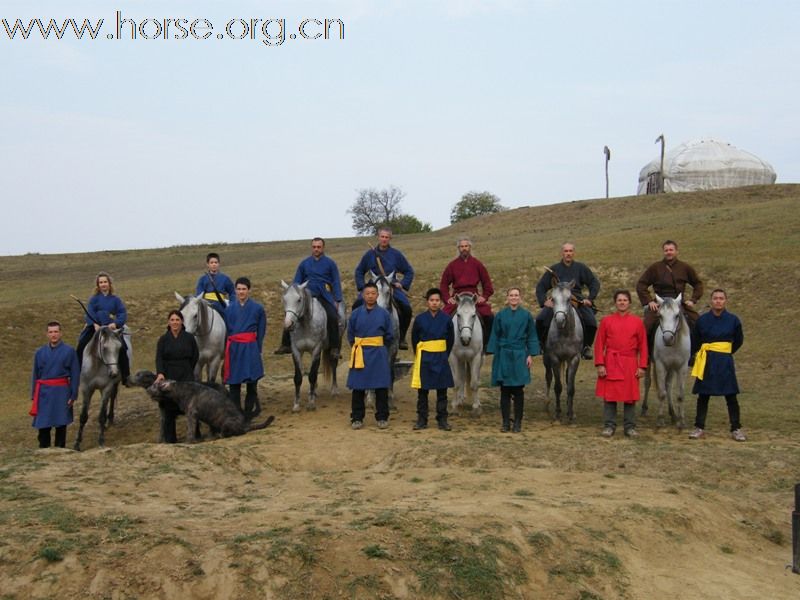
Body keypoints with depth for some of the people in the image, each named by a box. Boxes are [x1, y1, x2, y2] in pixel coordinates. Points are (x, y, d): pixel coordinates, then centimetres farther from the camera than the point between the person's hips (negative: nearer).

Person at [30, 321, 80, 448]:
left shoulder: (69, 351, -1)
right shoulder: (40, 352, 7)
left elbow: (75, 375, -1)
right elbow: (35, 375, 11)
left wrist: (73, 395, -6)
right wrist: (33, 396, 6)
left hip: (61, 392, -2)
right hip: (44, 392, 2)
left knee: (61, 424, 6)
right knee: (43, 425, 2)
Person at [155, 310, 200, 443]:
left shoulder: (189, 338, 4)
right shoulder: (163, 339, 3)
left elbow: (195, 356, 12)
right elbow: (159, 358, -7)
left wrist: (188, 371, 6)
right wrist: (160, 373, -23)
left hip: (186, 377, 0)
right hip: (168, 377, 0)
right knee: (168, 409, 3)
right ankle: (170, 439, 14)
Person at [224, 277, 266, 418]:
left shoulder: (257, 308, 3)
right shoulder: (230, 308, 10)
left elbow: (261, 332, 5)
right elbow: (226, 330, 13)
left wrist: (257, 349, -2)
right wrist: (228, 349, 6)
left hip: (250, 347, -2)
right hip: (233, 347, 2)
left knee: (252, 381, -2)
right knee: (233, 383, 3)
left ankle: (250, 410, 11)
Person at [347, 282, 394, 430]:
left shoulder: (384, 314, 0)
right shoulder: (355, 314, 1)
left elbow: (389, 336, 7)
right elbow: (350, 335, 10)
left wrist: (379, 346, 8)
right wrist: (358, 348, 9)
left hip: (379, 355, 0)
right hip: (360, 355, 0)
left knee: (381, 387, 3)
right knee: (358, 387, 4)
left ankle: (382, 418, 14)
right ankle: (357, 418, 13)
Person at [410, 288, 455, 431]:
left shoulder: (446, 319, -1)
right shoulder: (420, 319, -2)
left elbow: (450, 340, 8)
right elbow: (414, 340, 8)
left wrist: (444, 355, 7)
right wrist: (419, 356, 8)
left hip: (441, 359, 0)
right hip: (424, 359, 0)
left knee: (442, 391, 5)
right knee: (422, 391, 4)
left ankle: (442, 420, 11)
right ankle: (422, 420, 12)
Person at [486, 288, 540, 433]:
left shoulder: (526, 316, 1)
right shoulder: (500, 315, 3)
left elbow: (531, 337, 4)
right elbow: (495, 336, 6)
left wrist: (530, 355, -3)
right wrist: (494, 354, 0)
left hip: (520, 357, -1)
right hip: (504, 357, 1)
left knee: (518, 391, 3)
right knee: (505, 391, 3)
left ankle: (517, 423, 11)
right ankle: (506, 422, 11)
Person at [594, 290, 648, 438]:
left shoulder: (637, 322, 4)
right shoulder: (606, 321, 3)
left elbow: (643, 346, 5)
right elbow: (599, 344, 2)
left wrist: (642, 366, -2)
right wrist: (600, 364, -6)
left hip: (630, 364, 0)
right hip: (610, 363, 0)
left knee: (630, 397, 5)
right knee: (609, 396, 2)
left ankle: (630, 427, 14)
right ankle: (609, 426, 11)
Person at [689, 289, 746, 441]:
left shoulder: (733, 320, 0)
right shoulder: (702, 320, 1)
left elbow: (738, 340, 14)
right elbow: (696, 340, 12)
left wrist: (727, 352, 13)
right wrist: (706, 353, 8)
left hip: (725, 362, -1)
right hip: (706, 362, 1)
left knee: (731, 395, 1)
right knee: (703, 395, 4)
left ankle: (736, 429, 9)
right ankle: (699, 428, 11)